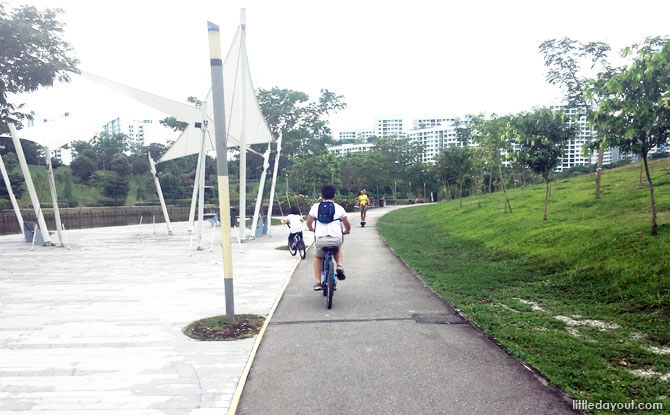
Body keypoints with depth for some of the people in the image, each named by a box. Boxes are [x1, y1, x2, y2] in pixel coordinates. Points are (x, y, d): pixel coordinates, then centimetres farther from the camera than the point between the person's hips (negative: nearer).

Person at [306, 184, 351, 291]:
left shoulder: (315, 207, 10)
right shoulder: (339, 208, 9)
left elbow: (309, 224, 16)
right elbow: (348, 226, 15)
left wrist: (312, 229, 38)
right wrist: (345, 232, 38)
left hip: (320, 239, 0)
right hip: (336, 239, 0)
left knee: (318, 257, 29)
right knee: (338, 251, 35)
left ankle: (317, 282, 21)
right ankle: (339, 265, 8)